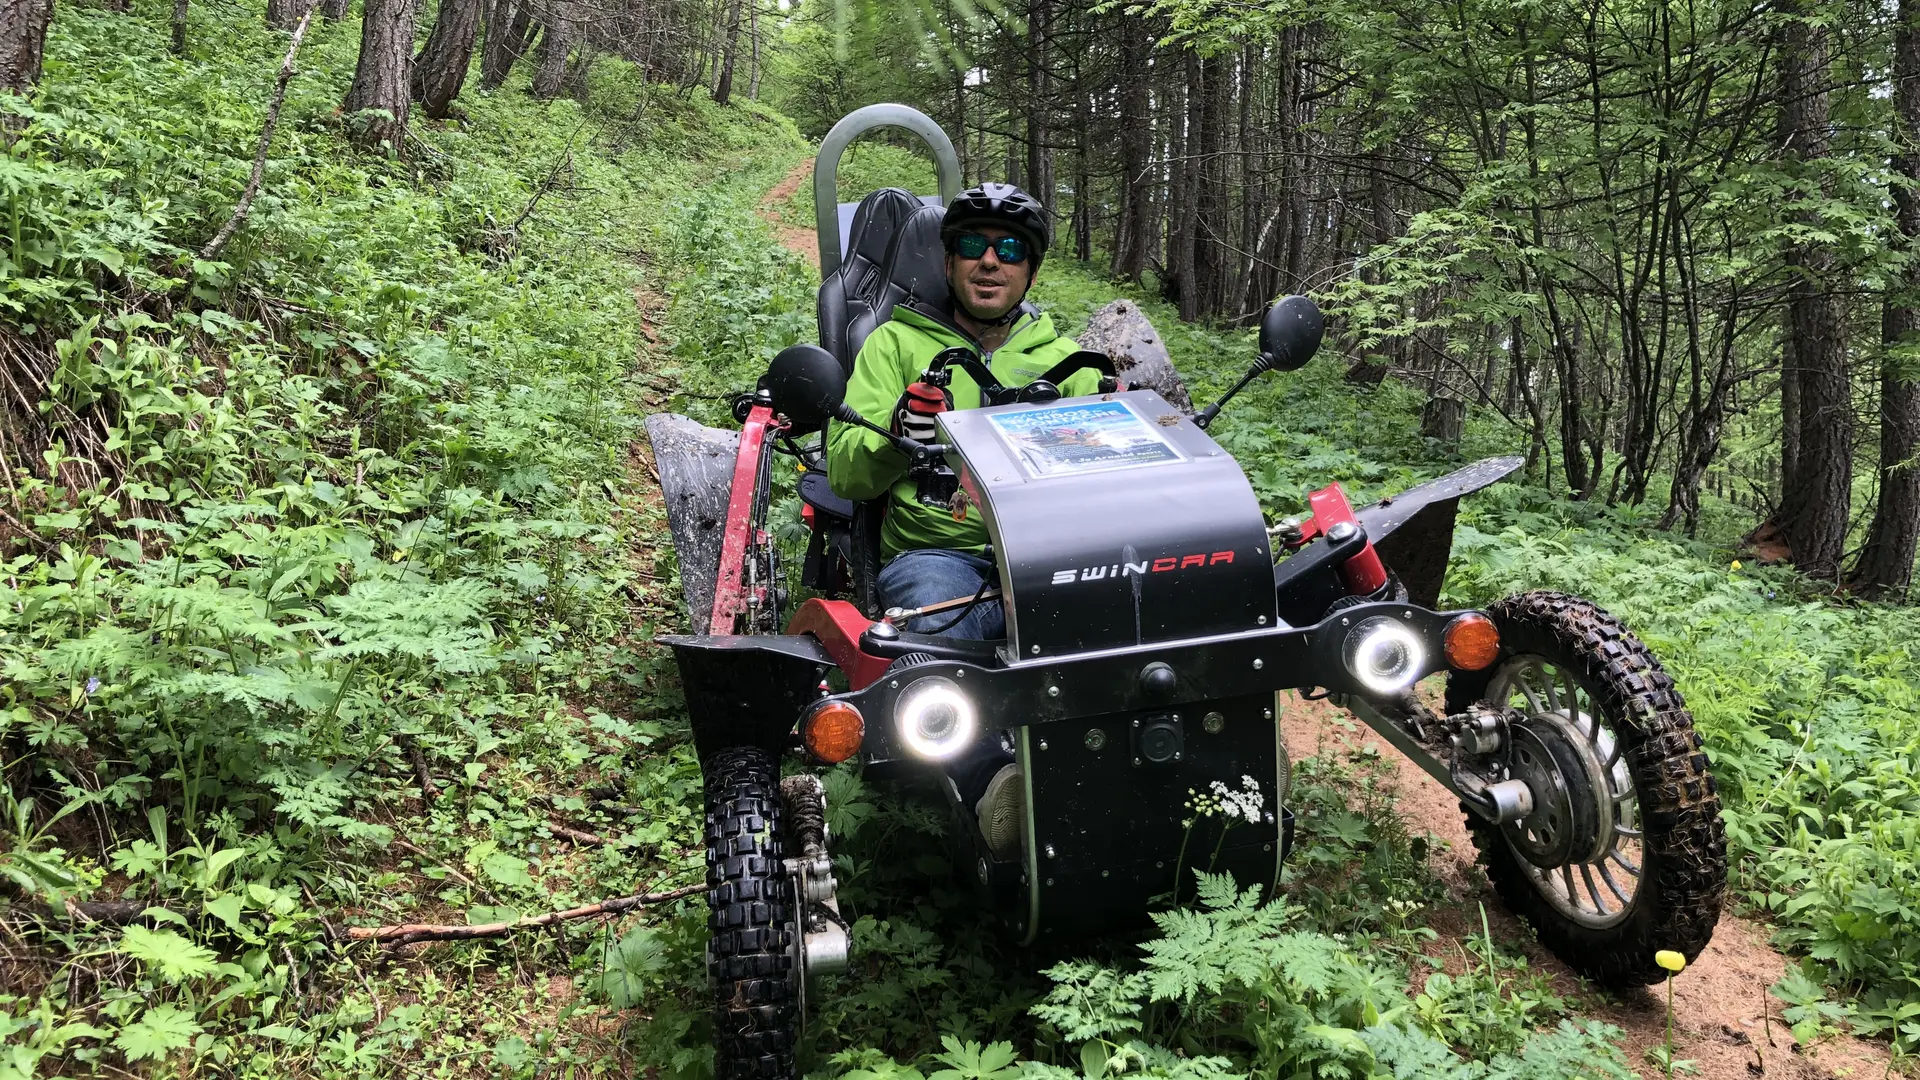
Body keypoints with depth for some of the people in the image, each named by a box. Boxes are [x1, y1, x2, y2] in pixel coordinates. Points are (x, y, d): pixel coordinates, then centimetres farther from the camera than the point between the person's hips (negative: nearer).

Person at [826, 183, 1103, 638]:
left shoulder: (1063, 356, 21)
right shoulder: (896, 342, 14)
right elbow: (844, 474, 4)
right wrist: (896, 431, -17)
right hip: (934, 552, -2)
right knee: (939, 629, -38)